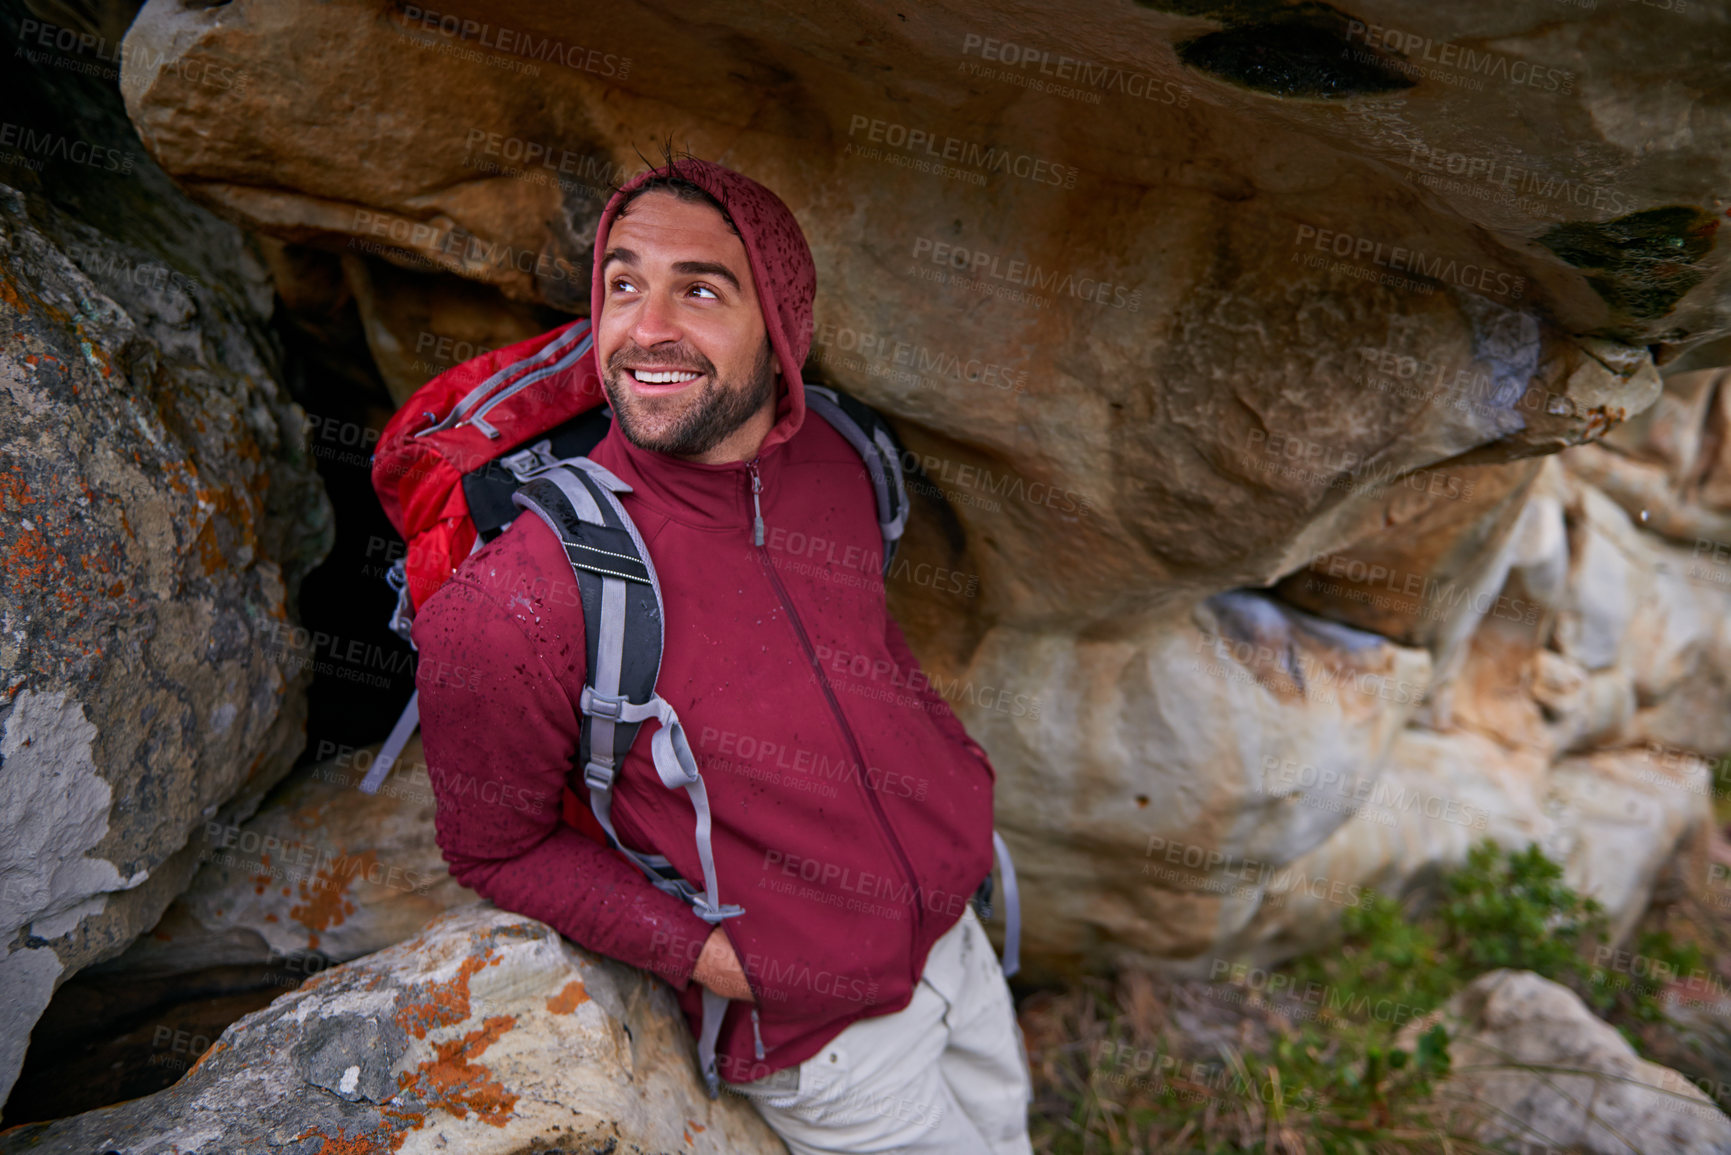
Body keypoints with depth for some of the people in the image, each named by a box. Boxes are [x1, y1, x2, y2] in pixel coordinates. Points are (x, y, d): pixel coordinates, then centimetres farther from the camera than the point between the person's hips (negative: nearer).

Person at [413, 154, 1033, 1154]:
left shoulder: (835, 460, -11)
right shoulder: (509, 610, -30)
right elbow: (497, 846, -15)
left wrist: (961, 769, 5)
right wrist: (706, 954, -21)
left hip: (949, 921, 6)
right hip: (824, 1033, -6)